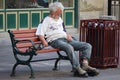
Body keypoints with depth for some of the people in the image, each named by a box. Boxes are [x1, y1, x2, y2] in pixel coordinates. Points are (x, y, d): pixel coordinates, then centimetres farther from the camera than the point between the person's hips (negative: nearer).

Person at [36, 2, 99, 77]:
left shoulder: (60, 20, 30)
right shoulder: (46, 20, 9)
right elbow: (40, 33, -2)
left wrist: (68, 36, 11)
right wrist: (44, 42, -20)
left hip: (66, 39, 8)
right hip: (55, 40, -8)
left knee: (88, 46, -10)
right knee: (69, 47, -40)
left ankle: (84, 64, -32)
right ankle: (77, 69, -44)